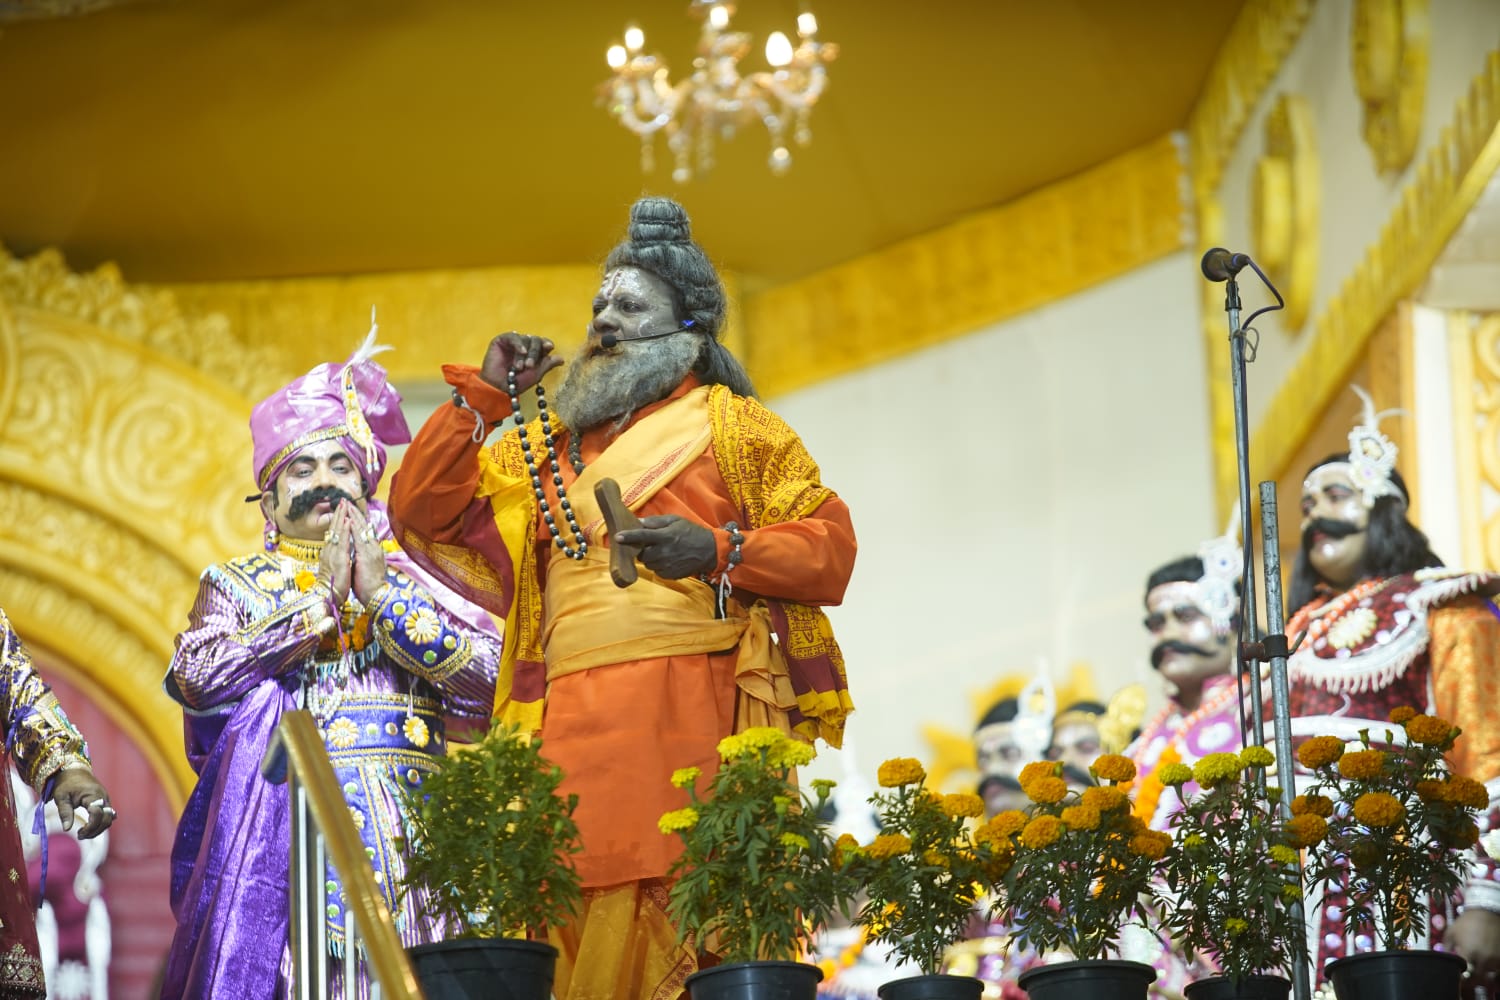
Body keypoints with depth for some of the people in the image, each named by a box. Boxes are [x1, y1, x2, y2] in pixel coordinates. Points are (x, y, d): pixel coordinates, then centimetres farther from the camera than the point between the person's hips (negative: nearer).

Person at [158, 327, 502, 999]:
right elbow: (197, 679, -5)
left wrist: (383, 596, -3)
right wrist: (321, 601, -2)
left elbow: (486, 684, 1)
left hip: (404, 836, 1)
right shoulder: (237, 583, 15)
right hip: (277, 830, -1)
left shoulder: (413, 578, 16)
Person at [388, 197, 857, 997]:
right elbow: (422, 511, 22)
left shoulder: (732, 425, 16)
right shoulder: (547, 443, 27)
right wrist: (482, 395, 14)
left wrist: (720, 552, -9)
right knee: (583, 925, -9)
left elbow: (830, 542, 7)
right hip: (574, 718, 3)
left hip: (695, 712, -3)